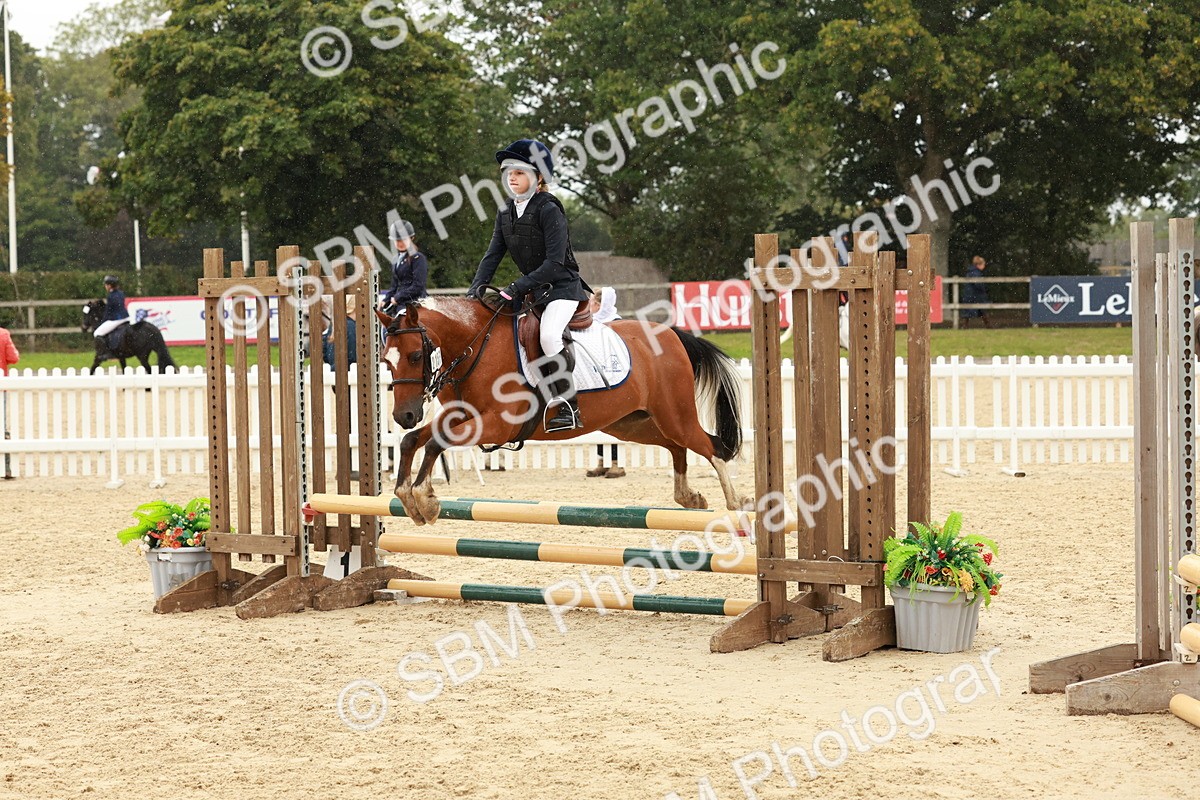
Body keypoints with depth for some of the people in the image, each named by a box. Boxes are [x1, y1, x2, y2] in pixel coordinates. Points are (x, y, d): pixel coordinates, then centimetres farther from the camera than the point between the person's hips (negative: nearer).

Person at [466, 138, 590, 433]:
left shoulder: (548, 210, -16)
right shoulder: (506, 213, 8)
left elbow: (555, 262, -22)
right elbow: (493, 254, 6)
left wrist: (518, 287, -27)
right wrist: (477, 287, -11)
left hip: (563, 287, -9)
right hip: (533, 289, 9)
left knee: (549, 336, -32)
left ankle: (568, 407, -26)